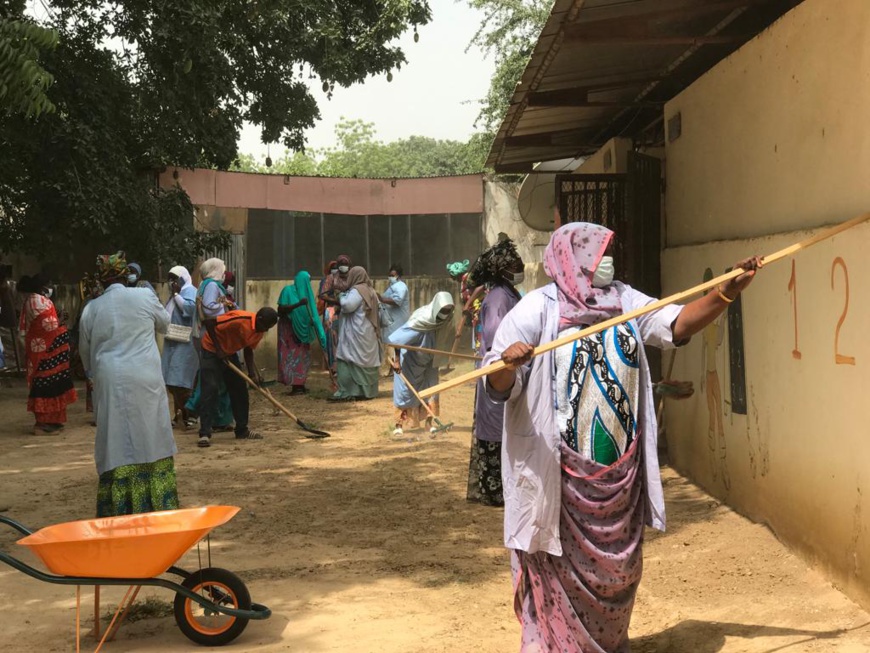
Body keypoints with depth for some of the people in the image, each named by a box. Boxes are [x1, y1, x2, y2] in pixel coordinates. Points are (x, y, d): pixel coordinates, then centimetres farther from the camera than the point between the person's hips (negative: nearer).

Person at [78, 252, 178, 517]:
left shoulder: (91, 309, 4)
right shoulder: (144, 296, -1)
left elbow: (85, 351, 15)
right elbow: (164, 324, 17)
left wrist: (94, 374, 33)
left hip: (111, 385, 1)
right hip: (145, 382, -1)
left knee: (117, 444, 5)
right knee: (151, 440, 9)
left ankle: (119, 510, 7)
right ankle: (159, 504, 14)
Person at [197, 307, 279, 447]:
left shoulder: (259, 331, -6)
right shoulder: (240, 319, -32)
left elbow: (248, 350, 3)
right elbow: (209, 324, -28)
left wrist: (253, 373, -10)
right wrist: (218, 349, -25)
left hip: (230, 353, 8)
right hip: (212, 350, -8)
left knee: (240, 390, 6)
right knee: (210, 389, -16)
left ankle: (242, 430, 15)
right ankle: (204, 433, -16)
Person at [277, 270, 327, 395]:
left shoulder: (304, 292, 10)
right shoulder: (288, 290, -10)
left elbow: (309, 311, 10)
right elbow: (281, 309, -19)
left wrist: (313, 321, -9)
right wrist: (298, 304, -28)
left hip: (302, 329, 7)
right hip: (289, 328, -7)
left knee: (302, 356, 6)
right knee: (292, 356, -8)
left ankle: (300, 385, 9)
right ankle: (295, 386, -9)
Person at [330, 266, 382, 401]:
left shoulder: (356, 290, -13)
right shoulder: (370, 290, 14)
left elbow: (347, 305, -24)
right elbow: (377, 310, 22)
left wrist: (341, 295, -5)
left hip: (355, 334, -9)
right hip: (368, 333, 9)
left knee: (348, 361, -8)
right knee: (366, 361, 10)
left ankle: (346, 392, -12)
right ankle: (368, 391, 13)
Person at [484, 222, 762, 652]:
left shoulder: (626, 301, 10)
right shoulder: (537, 309, -9)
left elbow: (678, 325, 3)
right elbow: (498, 386, -13)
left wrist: (726, 293, -9)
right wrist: (506, 363, -36)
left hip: (618, 471, 6)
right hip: (560, 473, -6)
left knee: (617, 564, 16)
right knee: (559, 569, 1)